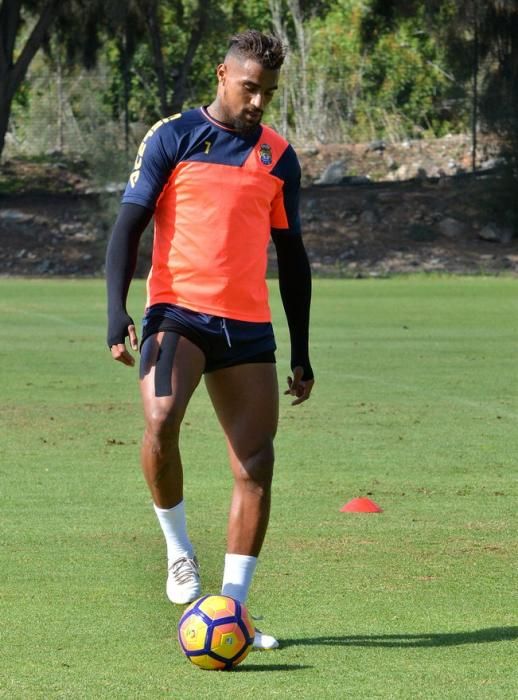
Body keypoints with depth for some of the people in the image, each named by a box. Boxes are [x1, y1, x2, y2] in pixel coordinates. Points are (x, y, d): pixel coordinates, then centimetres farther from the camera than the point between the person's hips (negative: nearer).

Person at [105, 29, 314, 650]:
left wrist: (301, 351, 17)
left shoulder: (278, 157, 13)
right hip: (177, 312, -4)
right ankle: (178, 549, -5)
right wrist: (117, 311, -14)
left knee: (256, 464, -4)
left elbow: (290, 253, 20)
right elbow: (128, 226, 0)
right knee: (160, 422, -29)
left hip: (248, 326, 4)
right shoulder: (172, 138, 2)